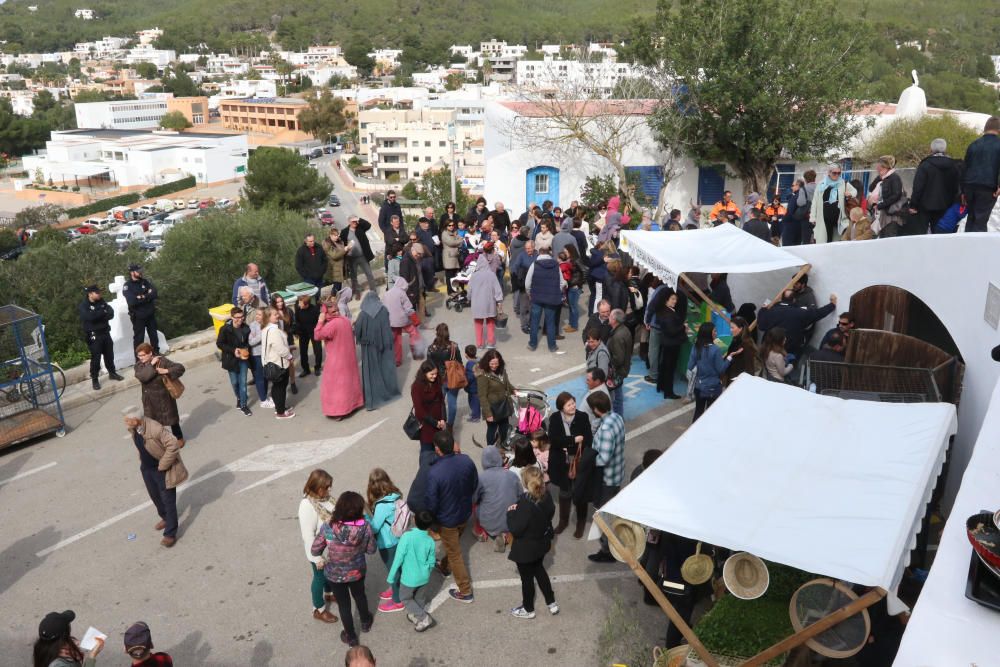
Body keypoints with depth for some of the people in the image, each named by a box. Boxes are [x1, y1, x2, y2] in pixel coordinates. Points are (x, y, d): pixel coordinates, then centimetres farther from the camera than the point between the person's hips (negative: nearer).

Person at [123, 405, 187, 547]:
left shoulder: (155, 429, -33)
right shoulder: (133, 428, -8)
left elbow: (173, 445, -31)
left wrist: (162, 465, -23)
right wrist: (142, 459, 10)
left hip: (163, 470, -8)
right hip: (147, 468, 8)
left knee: (168, 501, 3)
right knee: (155, 496, 24)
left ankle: (170, 534, 13)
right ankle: (165, 518, 49)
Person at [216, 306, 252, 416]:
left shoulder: (246, 328, -11)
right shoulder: (225, 329, -18)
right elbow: (219, 344, -10)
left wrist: (247, 350, -13)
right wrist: (233, 350, -19)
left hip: (243, 358, 1)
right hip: (231, 359, -1)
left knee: (243, 382, 1)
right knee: (234, 382, 13)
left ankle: (243, 405, 12)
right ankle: (239, 398, 41)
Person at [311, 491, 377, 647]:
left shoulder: (327, 527, -29)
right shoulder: (365, 527, -25)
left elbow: (314, 551, -16)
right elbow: (371, 550, -10)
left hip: (335, 575, -1)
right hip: (357, 571, 2)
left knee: (344, 604, 22)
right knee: (359, 595, 31)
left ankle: (351, 636, 42)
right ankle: (365, 622, 57)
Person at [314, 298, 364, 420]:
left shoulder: (331, 324, -24)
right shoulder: (345, 320, 1)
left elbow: (317, 336, -21)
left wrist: (320, 321, -19)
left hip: (337, 360, -8)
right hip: (348, 356, 8)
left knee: (336, 384, 2)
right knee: (349, 380, 20)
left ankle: (338, 410, 5)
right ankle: (352, 402, 31)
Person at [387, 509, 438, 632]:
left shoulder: (407, 536, -27)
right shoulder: (430, 541, -13)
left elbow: (398, 558, -22)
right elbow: (431, 563, -1)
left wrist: (391, 577, -9)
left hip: (409, 577, -4)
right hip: (423, 577, 4)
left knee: (405, 598, 19)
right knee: (415, 595, 30)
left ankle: (423, 618, 12)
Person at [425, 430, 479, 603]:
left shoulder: (434, 473, -35)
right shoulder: (466, 460, -19)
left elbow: (431, 503, -24)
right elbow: (475, 485, -1)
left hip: (447, 520, -5)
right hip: (465, 513, 5)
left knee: (454, 554, 15)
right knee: (454, 545, 32)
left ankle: (465, 592, 29)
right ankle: (446, 566, 58)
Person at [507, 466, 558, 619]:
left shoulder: (525, 503, -33)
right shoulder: (546, 497, -11)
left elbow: (515, 529, -30)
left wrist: (511, 513, -13)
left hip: (526, 548, -7)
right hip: (542, 542, 7)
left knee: (527, 578, 15)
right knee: (539, 570, 30)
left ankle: (528, 609, 36)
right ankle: (551, 603, 39)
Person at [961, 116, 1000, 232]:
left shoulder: (973, 145, 14)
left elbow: (965, 168, 15)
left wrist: (963, 190, 18)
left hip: (970, 187, 4)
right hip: (988, 188, -4)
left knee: (971, 218, 15)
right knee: (981, 221, -4)